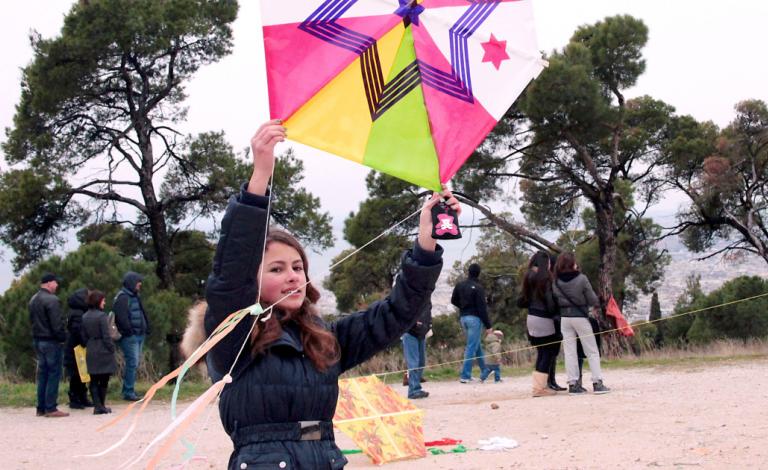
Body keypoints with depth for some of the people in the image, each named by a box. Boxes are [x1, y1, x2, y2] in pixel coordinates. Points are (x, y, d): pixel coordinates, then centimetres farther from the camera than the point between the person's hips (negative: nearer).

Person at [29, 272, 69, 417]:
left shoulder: (33, 300, 13)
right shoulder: (52, 300, -17)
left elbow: (32, 320, 17)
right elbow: (56, 324, -20)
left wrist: (38, 334, 16)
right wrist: (62, 338, -10)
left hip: (37, 340, 9)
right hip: (51, 341, -9)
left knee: (42, 374, 13)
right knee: (54, 374, -4)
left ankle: (41, 408, 15)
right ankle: (51, 408, -5)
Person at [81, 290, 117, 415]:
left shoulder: (85, 317, 6)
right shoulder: (101, 316, -13)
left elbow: (83, 336, 10)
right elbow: (106, 336, -15)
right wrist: (112, 348, -6)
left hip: (91, 353, 6)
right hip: (103, 351, -6)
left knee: (94, 380, 7)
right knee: (103, 380, 4)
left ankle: (97, 405, 3)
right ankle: (101, 406, 9)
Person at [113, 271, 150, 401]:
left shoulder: (135, 296, 18)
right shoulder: (122, 298, -12)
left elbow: (142, 313, 22)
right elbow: (122, 317, -19)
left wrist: (146, 328, 13)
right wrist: (129, 331, -17)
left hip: (139, 335, 10)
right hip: (129, 337, -10)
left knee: (135, 363, 12)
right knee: (132, 363, -9)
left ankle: (128, 390, 20)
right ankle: (128, 392, -5)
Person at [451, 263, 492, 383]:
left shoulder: (460, 285, 5)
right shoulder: (478, 288, -14)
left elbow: (453, 300, 15)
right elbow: (482, 308, -15)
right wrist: (488, 325, -11)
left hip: (463, 318, 7)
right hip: (474, 318, -7)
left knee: (477, 345, 19)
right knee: (472, 347, -5)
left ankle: (485, 370, 28)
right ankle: (465, 375, -9)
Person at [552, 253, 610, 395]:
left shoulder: (556, 283, 0)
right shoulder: (581, 279, -11)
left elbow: (556, 301, 1)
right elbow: (593, 299, -6)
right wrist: (596, 305, 14)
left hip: (564, 318, 4)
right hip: (580, 317, -4)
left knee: (569, 352, 5)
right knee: (592, 351, 5)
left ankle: (573, 384, 3)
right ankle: (597, 383, 1)